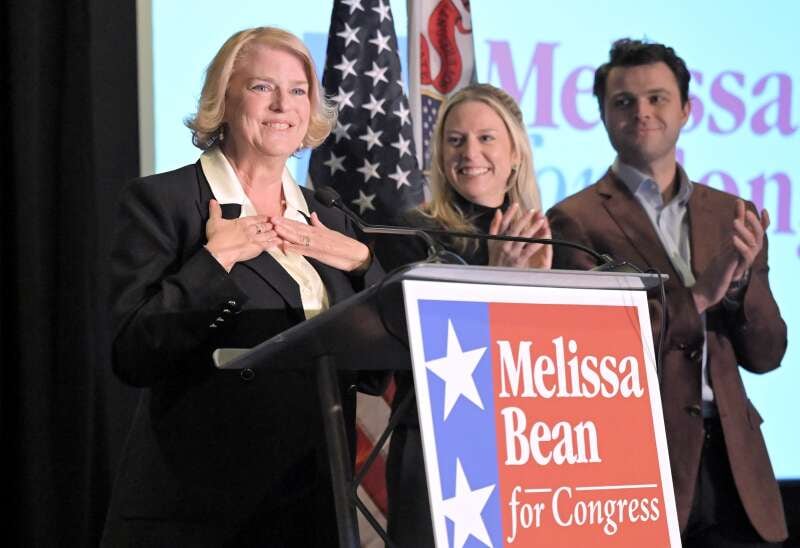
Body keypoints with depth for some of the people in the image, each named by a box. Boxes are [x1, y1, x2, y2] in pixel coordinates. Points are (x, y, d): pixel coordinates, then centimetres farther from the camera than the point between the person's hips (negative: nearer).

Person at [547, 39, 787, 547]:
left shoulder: (731, 216, 12)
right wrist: (695, 297, -18)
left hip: (731, 465, 4)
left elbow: (765, 354, 10)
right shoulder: (576, 221, -3)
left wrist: (742, 280, -9)